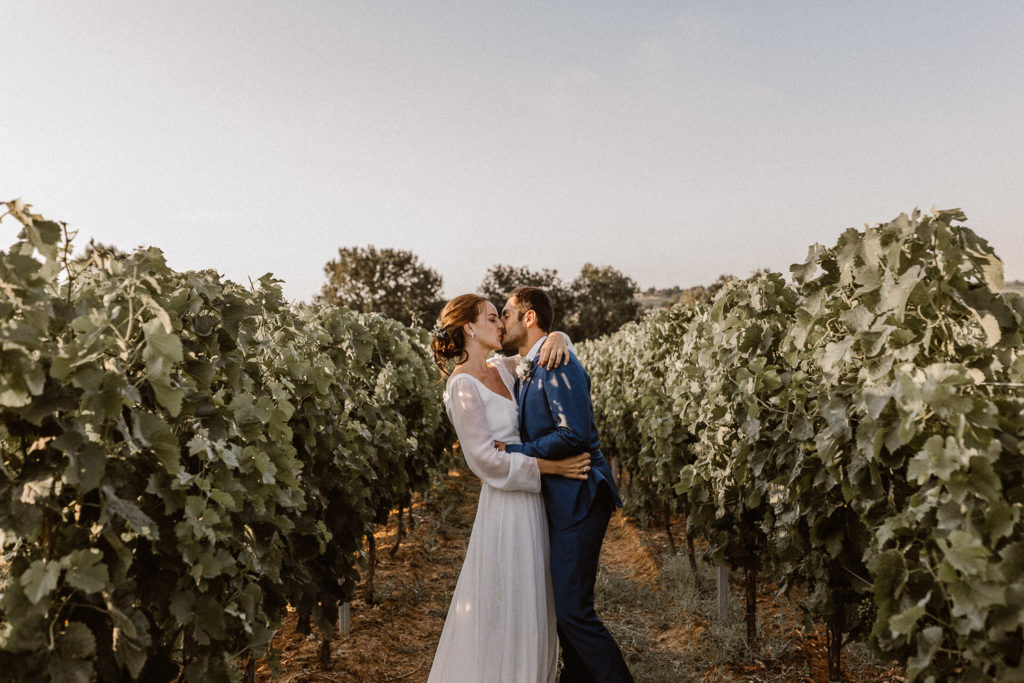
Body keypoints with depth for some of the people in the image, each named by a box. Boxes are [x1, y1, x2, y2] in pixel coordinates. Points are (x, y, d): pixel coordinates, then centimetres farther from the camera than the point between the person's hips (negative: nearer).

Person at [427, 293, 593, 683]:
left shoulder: (503, 370, 7)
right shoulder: (462, 385, -14)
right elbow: (486, 459, -19)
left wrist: (555, 339, -4)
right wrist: (552, 466, -20)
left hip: (532, 499, 8)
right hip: (506, 505, -8)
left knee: (534, 606, 18)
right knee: (505, 610, 2)